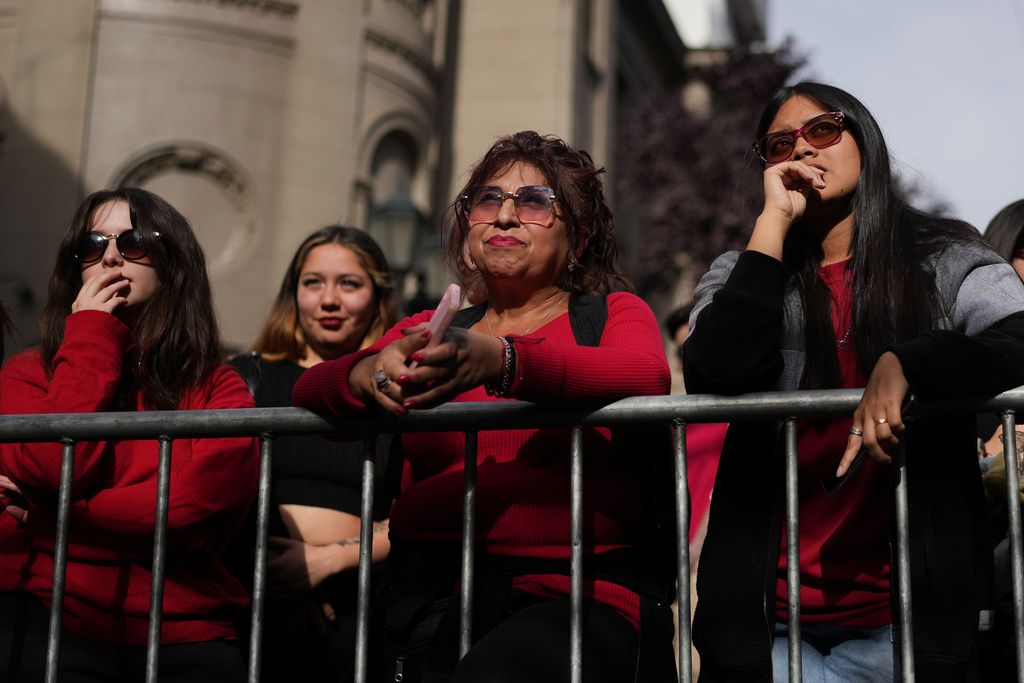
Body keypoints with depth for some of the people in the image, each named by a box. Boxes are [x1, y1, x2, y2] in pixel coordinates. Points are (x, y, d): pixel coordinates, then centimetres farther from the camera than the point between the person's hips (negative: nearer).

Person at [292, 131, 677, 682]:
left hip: (573, 594, -4)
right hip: (426, 599, 4)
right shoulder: (423, 333, 21)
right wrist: (369, 375, -20)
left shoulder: (613, 315, 13)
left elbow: (647, 378, -11)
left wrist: (502, 362, -29)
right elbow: (309, 391, 6)